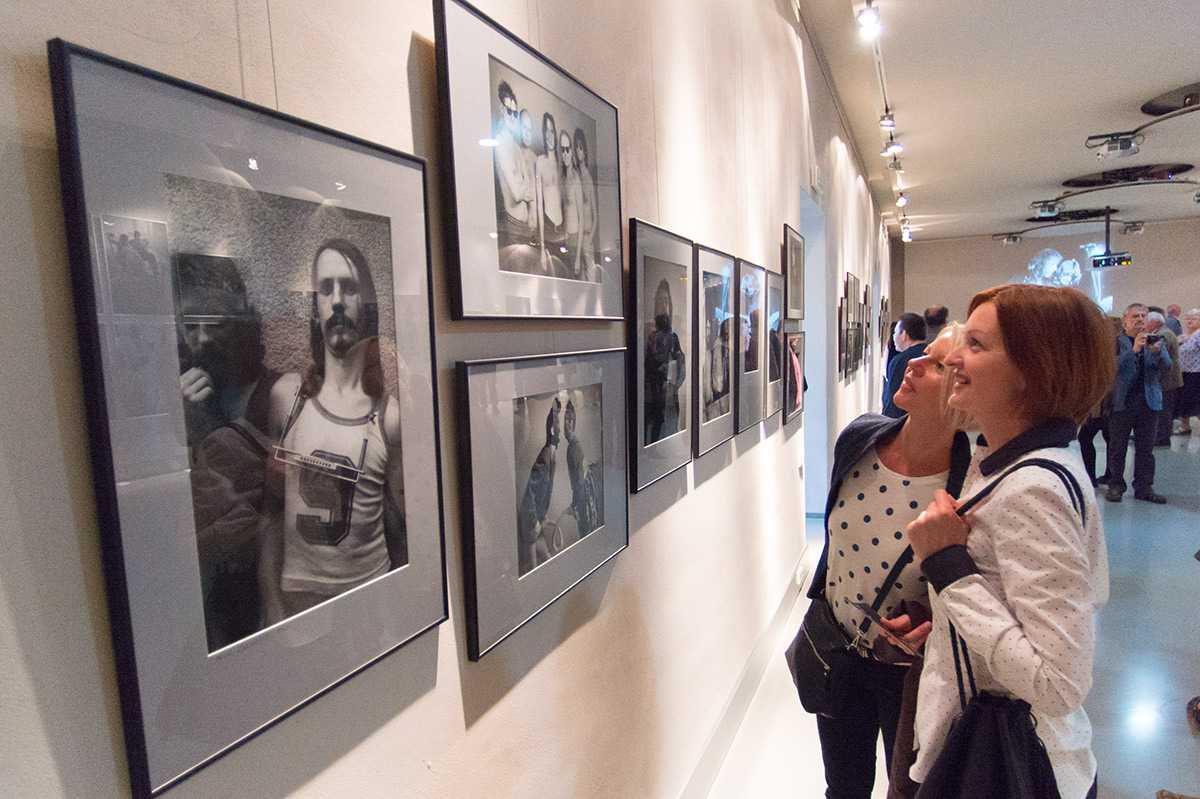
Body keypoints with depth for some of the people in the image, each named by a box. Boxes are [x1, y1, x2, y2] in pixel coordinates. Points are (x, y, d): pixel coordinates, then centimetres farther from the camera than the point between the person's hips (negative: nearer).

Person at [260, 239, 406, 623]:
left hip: (370, 591, -1)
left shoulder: (390, 416, -9)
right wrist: (272, 603, -2)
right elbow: (270, 507, 0)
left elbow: (400, 525, 0)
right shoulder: (287, 394, -4)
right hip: (295, 595, 1)